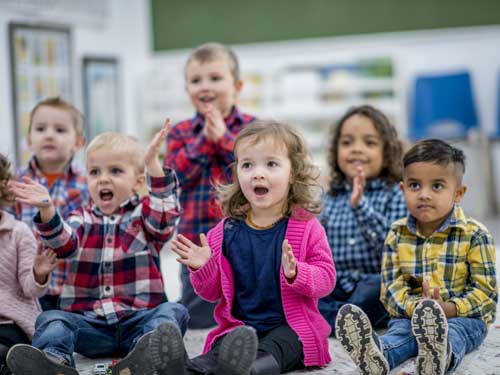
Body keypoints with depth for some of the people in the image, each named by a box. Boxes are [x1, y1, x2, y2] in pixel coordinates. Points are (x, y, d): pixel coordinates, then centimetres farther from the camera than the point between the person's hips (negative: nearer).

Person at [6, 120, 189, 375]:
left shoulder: (144, 215, 11)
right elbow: (63, 243, -4)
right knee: (52, 319, -22)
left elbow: (165, 216, -12)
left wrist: (153, 162, -22)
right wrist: (47, 209, -25)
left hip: (138, 318, -2)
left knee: (172, 311, -27)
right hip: (88, 321, 2)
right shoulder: (82, 219, 17)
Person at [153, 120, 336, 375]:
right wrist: (202, 268, -6)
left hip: (290, 326, -2)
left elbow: (326, 279, -5)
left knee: (267, 353, -35)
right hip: (240, 326, 2)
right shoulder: (227, 231, 9)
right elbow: (212, 292, 16)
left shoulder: (306, 227, 1)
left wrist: (295, 273, -25)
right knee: (218, 354, -30)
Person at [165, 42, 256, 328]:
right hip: (196, 241, 2)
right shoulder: (180, 133, 7)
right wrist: (204, 139, -13)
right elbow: (174, 178, -7)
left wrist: (223, 138, -16)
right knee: (197, 319, 10)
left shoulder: (251, 128, 1)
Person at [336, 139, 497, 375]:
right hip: (410, 314, 3)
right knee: (400, 330, -30)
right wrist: (414, 307, -20)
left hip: (463, 316, -3)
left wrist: (448, 308, -22)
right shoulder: (398, 234, 7)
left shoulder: (473, 234, -2)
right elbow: (391, 285, 2)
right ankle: (377, 355, -63)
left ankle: (441, 354, -71)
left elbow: (485, 290, -6)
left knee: (451, 333, -36)